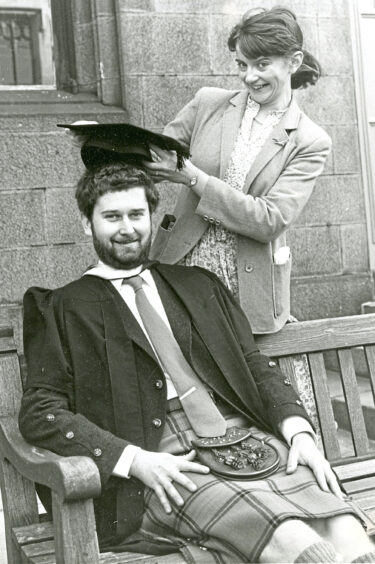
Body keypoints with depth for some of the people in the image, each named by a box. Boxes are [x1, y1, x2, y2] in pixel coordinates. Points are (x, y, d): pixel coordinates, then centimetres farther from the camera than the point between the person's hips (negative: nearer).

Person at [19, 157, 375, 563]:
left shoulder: (197, 285, 22)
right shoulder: (64, 309, 9)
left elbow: (256, 366, 17)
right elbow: (39, 413, 1)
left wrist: (298, 429, -2)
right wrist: (134, 459, -13)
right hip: (165, 465, -4)